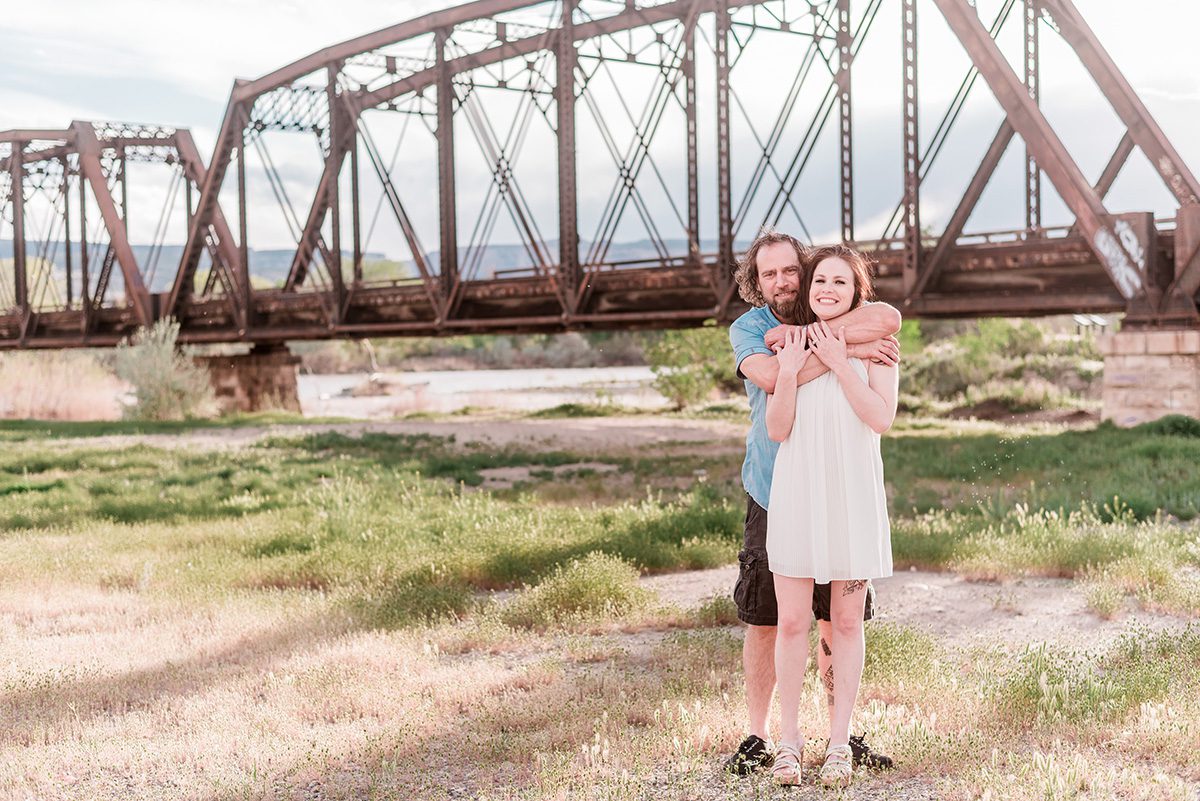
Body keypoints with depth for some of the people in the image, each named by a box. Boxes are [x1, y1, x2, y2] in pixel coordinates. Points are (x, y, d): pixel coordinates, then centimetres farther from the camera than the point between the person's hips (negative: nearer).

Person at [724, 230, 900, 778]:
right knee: (763, 621, 3)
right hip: (772, 493, -1)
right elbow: (773, 377, -22)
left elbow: (888, 318, -19)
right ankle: (757, 738, 15)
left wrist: (807, 336, -20)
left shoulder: (831, 313, 4)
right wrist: (847, 349, -22)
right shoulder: (747, 328, 0)